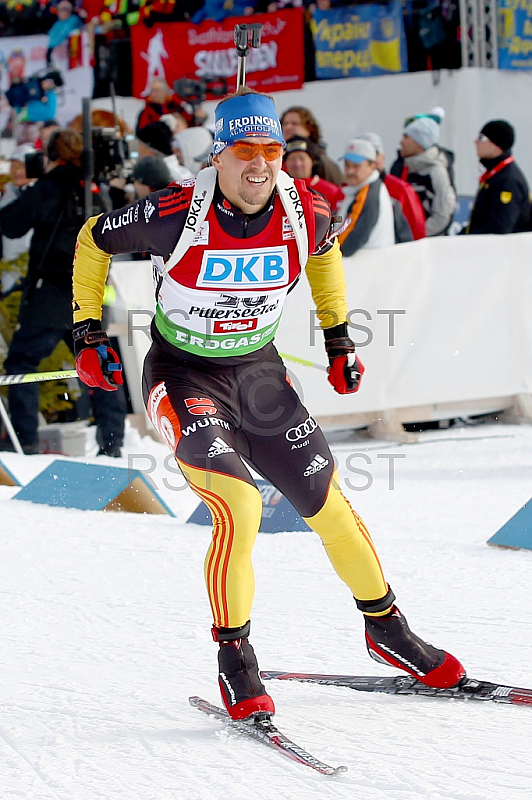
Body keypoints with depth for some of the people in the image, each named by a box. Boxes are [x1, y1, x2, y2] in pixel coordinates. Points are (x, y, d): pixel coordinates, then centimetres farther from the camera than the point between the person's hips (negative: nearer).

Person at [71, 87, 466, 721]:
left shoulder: (305, 212, -14)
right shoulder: (177, 214, -24)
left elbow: (324, 252, 12)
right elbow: (94, 241, -6)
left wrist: (338, 338, 14)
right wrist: (88, 335, -6)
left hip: (259, 372, 4)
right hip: (183, 376, -4)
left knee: (327, 503, 8)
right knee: (238, 504, -23)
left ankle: (385, 628, 29)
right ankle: (234, 657, -5)